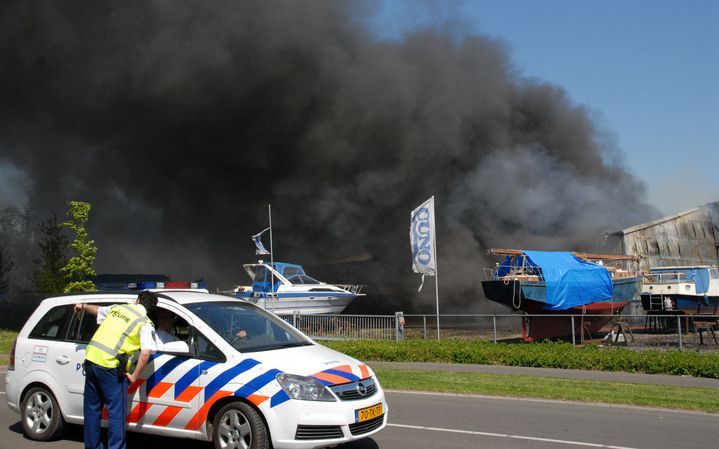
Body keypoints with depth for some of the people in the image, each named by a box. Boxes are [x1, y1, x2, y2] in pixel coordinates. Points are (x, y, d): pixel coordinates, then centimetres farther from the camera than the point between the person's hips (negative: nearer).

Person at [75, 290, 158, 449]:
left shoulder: (117, 308, 16)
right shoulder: (145, 323, -2)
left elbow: (98, 310, 37)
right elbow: (145, 353, -13)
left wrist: (83, 306, 58)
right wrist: (134, 376, -3)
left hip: (91, 359, 7)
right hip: (110, 366, -6)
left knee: (92, 409, 19)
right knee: (116, 412, 0)